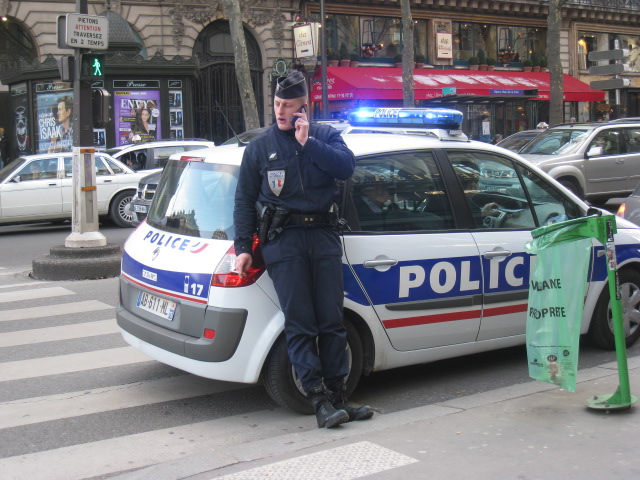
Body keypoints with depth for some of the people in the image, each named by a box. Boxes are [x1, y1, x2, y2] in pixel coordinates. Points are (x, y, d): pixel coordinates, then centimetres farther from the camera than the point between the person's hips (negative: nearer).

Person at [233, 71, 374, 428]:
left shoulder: (326, 136, 11)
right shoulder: (260, 147, 11)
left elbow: (347, 166, -8)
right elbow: (245, 200, 11)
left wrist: (308, 143, -12)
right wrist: (243, 248, 2)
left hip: (323, 236, 1)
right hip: (283, 239, -1)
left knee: (332, 321, 3)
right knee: (300, 325, -5)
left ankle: (337, 396, 11)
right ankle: (320, 399, -2)